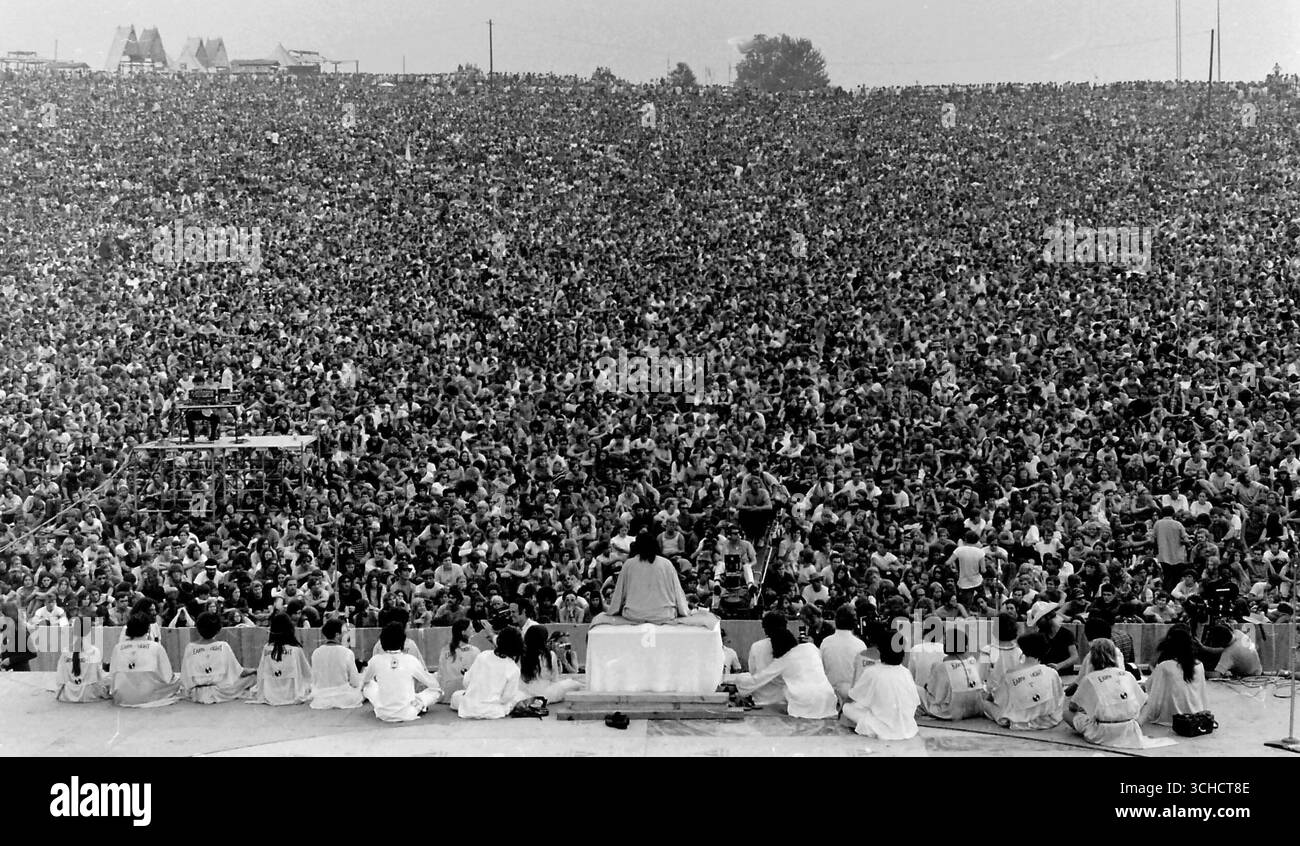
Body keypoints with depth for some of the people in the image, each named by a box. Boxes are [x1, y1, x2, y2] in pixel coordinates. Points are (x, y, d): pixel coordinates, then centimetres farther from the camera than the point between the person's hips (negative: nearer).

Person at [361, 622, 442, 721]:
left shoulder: (375, 661, -6)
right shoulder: (410, 660, -9)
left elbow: (364, 681, 15)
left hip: (384, 715, -1)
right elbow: (433, 683, 3)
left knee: (368, 685, 26)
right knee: (436, 690, 19)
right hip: (407, 715, 1)